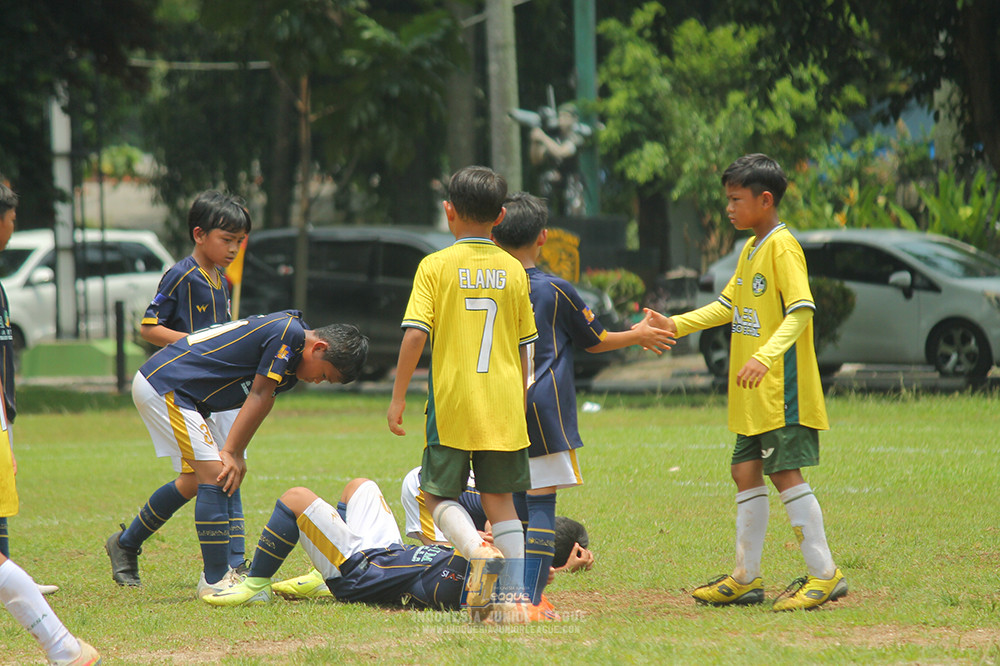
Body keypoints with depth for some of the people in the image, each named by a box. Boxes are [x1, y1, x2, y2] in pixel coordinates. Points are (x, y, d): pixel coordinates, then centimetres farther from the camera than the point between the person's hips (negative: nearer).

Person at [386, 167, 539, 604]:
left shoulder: (436, 266, -4)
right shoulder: (514, 270, 6)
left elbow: (415, 334, -11)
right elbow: (524, 346, 10)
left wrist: (398, 397, -5)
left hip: (452, 404, -3)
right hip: (504, 404, 3)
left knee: (438, 493, 7)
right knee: (499, 497, 8)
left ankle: (477, 550, -19)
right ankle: (518, 589, 0)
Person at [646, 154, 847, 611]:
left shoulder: (782, 247, -13)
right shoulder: (749, 249, 16)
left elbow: (801, 310, -23)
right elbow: (728, 305, 26)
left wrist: (766, 355, -36)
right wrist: (676, 325, 18)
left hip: (782, 387, -10)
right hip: (752, 395, 10)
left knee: (785, 471, -11)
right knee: (746, 472, 11)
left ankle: (824, 574, -8)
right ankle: (745, 577, 19)